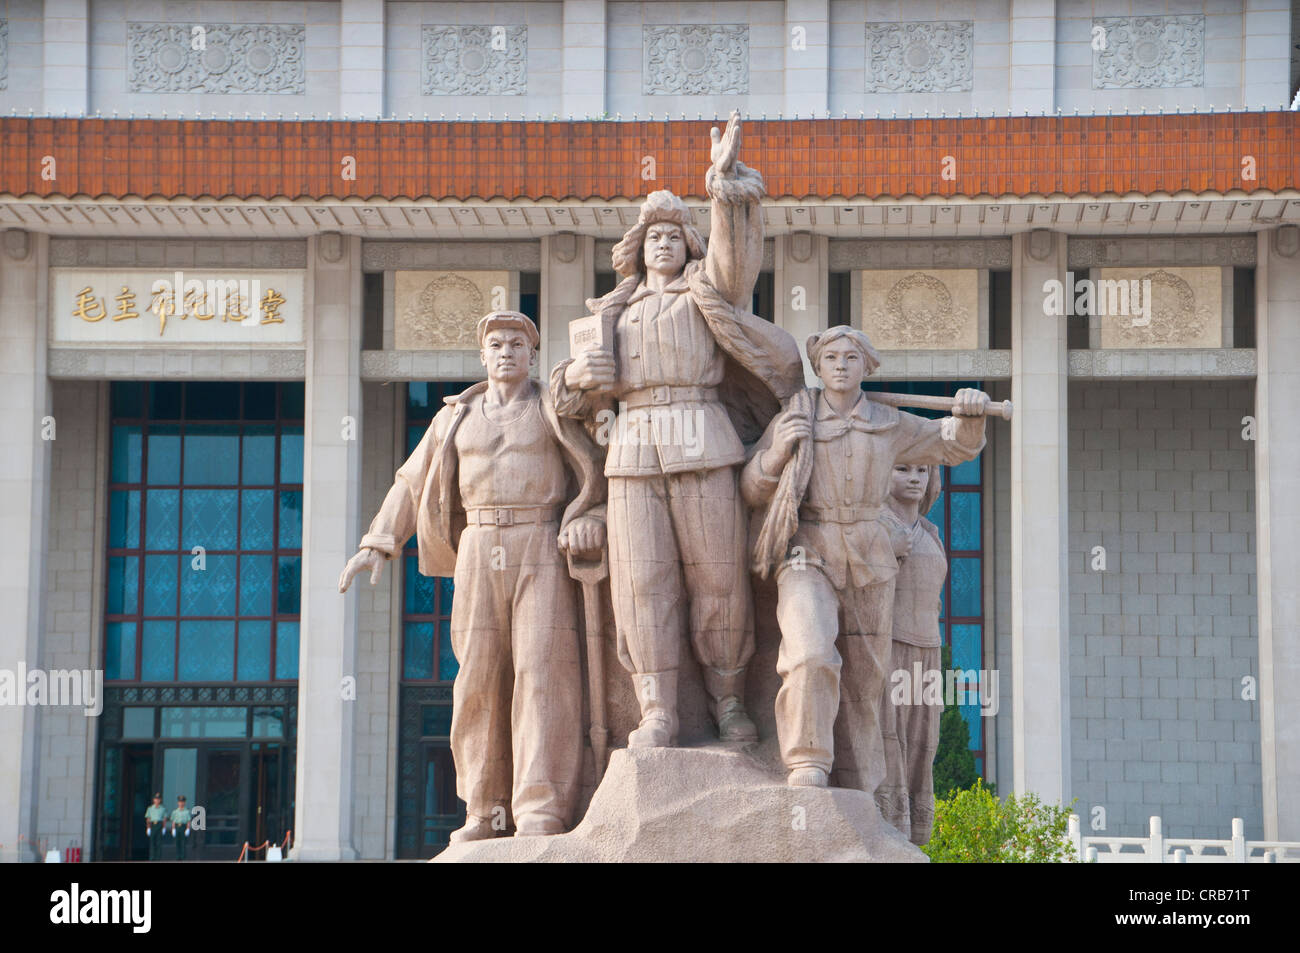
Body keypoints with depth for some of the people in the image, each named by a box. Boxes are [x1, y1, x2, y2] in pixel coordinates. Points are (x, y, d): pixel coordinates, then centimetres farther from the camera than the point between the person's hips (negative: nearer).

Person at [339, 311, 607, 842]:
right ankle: (488, 811, 5)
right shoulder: (458, 417, 16)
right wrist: (378, 545, 10)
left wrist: (588, 521, -8)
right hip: (479, 553, 3)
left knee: (542, 671, -14)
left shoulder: (555, 409, 9)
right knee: (480, 678, -3)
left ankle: (542, 813, -18)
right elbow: (413, 482, 19)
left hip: (542, 551, -3)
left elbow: (598, 470, 10)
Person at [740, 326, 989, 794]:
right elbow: (754, 491, 7)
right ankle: (807, 770, -21)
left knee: (863, 682, 6)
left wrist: (971, 412, -4)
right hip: (808, 557, -3)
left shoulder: (888, 425, 9)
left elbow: (956, 444, 18)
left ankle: (857, 796, 15)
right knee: (813, 658, -28)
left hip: (868, 563, 3)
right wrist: (778, 451, -13)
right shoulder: (794, 418, 3)